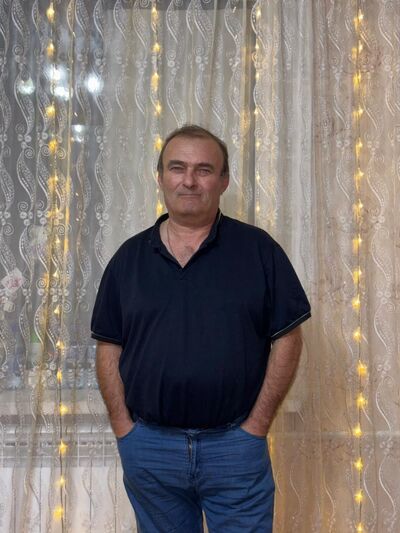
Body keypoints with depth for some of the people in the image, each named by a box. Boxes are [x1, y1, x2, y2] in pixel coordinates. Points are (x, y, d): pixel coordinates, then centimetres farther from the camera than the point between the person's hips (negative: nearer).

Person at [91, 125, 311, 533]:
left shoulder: (258, 249, -3)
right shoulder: (129, 257, 4)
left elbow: (286, 340, -4)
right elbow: (109, 347, 6)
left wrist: (256, 426, -7)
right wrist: (124, 428, -1)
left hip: (236, 444, -2)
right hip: (147, 446, 3)